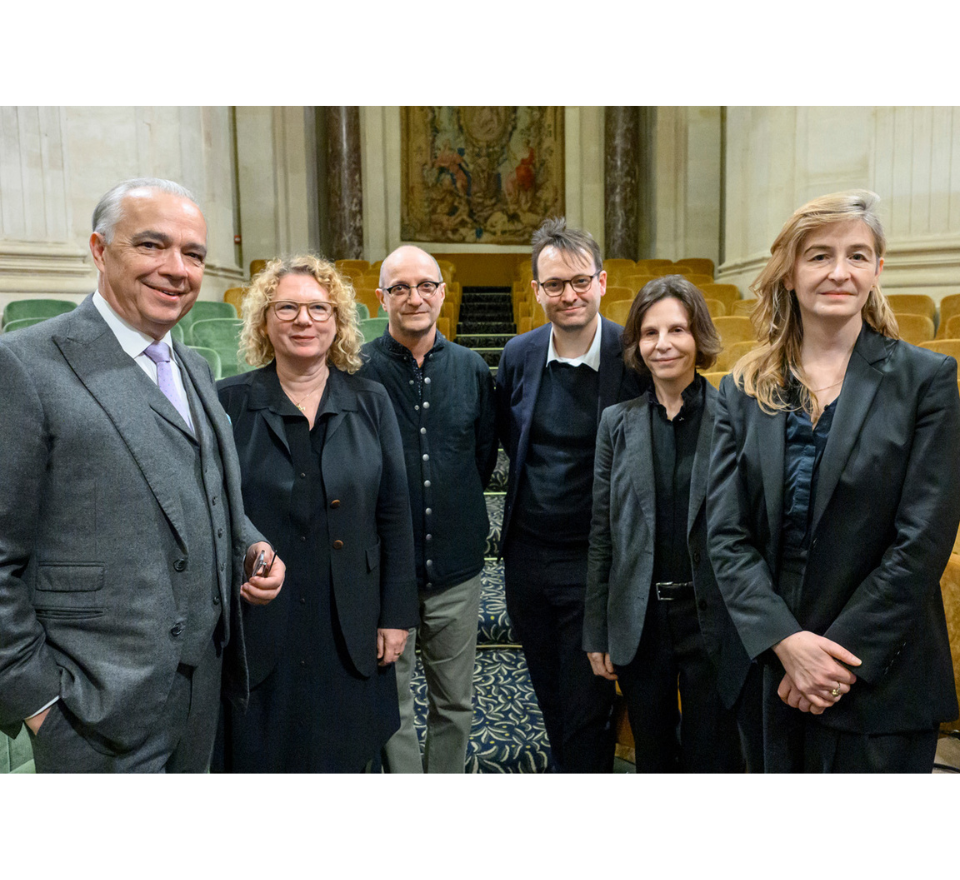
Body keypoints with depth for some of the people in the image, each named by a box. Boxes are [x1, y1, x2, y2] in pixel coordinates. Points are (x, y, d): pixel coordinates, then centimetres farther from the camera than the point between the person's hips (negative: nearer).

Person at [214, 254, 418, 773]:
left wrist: (396, 615, 2)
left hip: (351, 631, 2)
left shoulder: (370, 404, 3)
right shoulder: (228, 403, -3)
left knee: (347, 759, 14)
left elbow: (394, 516, 3)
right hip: (257, 631, -1)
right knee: (260, 759, 12)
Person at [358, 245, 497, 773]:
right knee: (392, 705, 9)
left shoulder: (471, 368, 4)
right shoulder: (357, 371, -8)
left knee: (455, 701, 16)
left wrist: (460, 514, 10)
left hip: (455, 565, 3)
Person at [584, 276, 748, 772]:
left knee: (713, 761, 11)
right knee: (653, 759, 19)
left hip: (712, 619, -2)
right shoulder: (617, 422, 2)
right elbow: (601, 535, 4)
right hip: (639, 622, 3)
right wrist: (596, 633, 4)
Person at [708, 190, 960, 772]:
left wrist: (837, 656, -15)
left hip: (880, 680, -2)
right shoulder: (744, 391, 1)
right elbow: (727, 534, -4)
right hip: (768, 669, 3)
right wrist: (786, 642, -15)